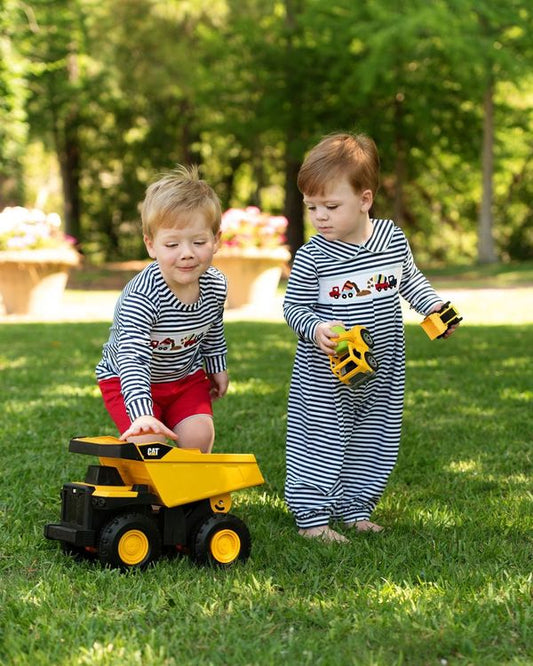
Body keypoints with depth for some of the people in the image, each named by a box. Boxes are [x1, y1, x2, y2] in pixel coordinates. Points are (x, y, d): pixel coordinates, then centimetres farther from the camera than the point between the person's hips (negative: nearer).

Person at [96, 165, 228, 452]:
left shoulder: (216, 286, -15)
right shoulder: (140, 296, -36)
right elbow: (133, 358, -44)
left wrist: (216, 367, 20)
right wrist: (141, 414, -54)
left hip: (187, 376, 5)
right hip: (126, 379, -5)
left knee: (199, 436, -10)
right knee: (149, 442, -20)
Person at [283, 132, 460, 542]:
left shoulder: (393, 238, -4)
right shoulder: (312, 257, -15)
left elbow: (409, 278, 15)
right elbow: (294, 308, -7)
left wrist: (433, 306, 1)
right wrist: (315, 329, -26)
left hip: (383, 373, 4)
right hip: (325, 375, -4)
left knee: (374, 444, 14)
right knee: (322, 444, 1)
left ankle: (355, 509, 29)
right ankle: (312, 515, 13)